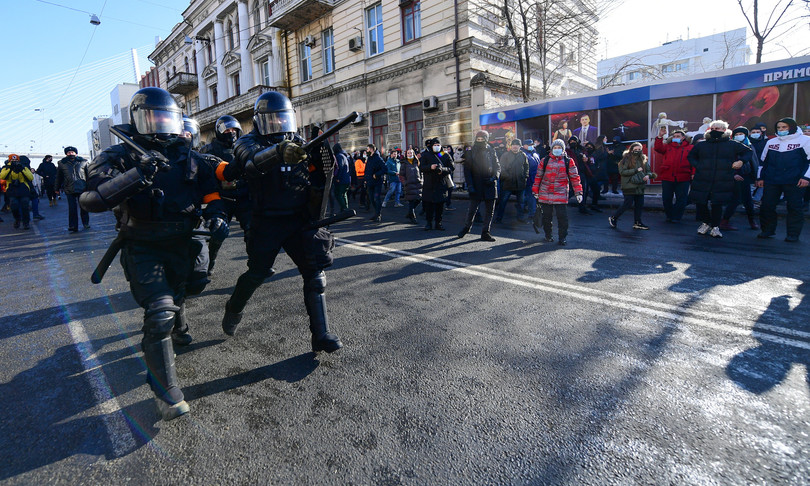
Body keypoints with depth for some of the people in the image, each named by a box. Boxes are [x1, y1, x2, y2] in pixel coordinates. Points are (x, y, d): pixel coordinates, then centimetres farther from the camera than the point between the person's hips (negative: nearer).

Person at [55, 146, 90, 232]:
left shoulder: (83, 162, 6)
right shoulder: (62, 163, 10)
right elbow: (58, 177, 17)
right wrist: (57, 188, 18)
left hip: (82, 189, -1)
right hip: (69, 190, 1)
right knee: (72, 208, -1)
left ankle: (86, 224, 21)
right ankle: (73, 227, 4)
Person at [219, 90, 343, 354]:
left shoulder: (299, 144, 8)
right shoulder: (249, 142, -4)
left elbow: (318, 181, 5)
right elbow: (253, 162, -30)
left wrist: (321, 156, -16)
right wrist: (278, 151, -49)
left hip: (299, 221, 3)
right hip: (266, 223, -3)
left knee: (315, 273, -6)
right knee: (257, 273, 6)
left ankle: (321, 335, 0)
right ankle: (234, 309, 38)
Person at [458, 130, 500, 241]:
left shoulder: (491, 152, 9)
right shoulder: (470, 153, 3)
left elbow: (497, 166, 10)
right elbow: (467, 170, 0)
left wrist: (495, 176, -10)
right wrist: (470, 185, -10)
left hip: (490, 186, 2)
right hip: (476, 186, -2)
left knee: (489, 210, 5)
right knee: (472, 209, 0)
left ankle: (485, 232, 16)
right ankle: (467, 227, 25)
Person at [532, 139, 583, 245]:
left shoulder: (568, 161, 5)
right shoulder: (545, 161, 8)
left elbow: (574, 177, 5)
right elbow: (538, 176, 12)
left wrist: (578, 192, -1)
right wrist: (535, 190, 9)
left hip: (561, 195, -1)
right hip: (545, 194, 1)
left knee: (562, 217, -4)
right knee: (546, 216, 9)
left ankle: (562, 238, 7)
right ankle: (548, 235, 27)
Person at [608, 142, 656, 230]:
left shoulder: (643, 159, 11)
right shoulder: (626, 159, -6)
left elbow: (648, 170, 17)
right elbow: (622, 171, -14)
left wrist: (648, 175, -6)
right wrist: (636, 170, -17)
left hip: (640, 186, 6)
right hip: (629, 186, -6)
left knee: (639, 204, 7)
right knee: (628, 204, -6)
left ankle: (637, 222, 17)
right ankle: (613, 218, 8)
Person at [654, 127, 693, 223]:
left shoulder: (690, 148, 6)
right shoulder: (668, 146, 12)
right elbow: (658, 148, -6)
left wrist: (693, 173, -12)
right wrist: (660, 136, -15)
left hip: (683, 179, -2)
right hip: (667, 177, 2)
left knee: (681, 199, 2)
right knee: (666, 198, 8)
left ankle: (676, 217, 14)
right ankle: (669, 216, 24)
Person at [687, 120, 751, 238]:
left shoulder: (733, 144, 7)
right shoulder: (701, 145, 10)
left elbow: (748, 152, 19)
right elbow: (691, 156, 24)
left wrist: (741, 161, 0)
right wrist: (696, 165, 7)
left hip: (722, 182, -1)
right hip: (702, 180, 2)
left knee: (717, 204, -2)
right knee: (700, 203, 1)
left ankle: (715, 227, 12)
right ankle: (705, 223, 23)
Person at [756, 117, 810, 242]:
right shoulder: (771, 142, 15)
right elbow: (763, 161, 21)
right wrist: (760, 177, 16)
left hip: (794, 182, -4)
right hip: (771, 181, 4)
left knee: (794, 208, 0)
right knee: (766, 206, 2)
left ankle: (793, 234, 8)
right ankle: (767, 230, 15)